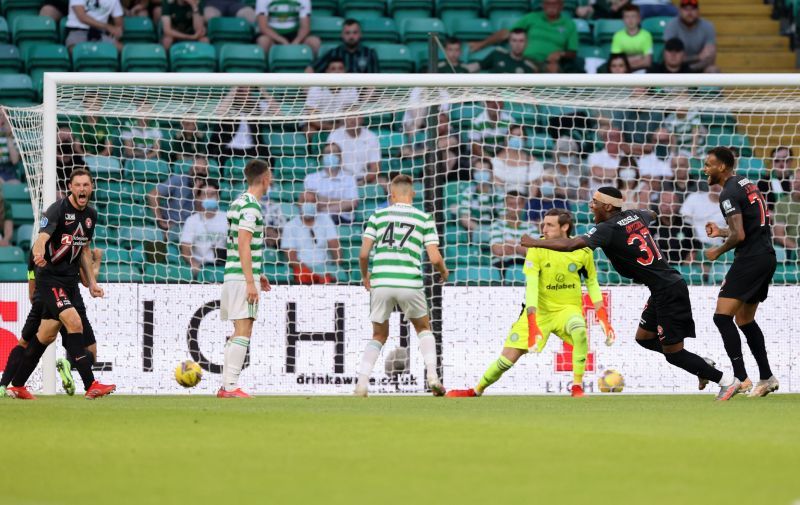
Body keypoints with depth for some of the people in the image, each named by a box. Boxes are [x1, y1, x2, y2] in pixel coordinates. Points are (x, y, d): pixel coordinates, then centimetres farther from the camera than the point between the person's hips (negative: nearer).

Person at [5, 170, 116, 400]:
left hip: (70, 280, 8)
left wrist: (92, 282, 17)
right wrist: (38, 254, -52)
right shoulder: (57, 210, -15)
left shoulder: (90, 215, 9)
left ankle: (17, 386, 23)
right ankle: (90, 385, -24)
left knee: (46, 335, 12)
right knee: (74, 323, -22)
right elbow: (42, 238, -30)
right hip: (50, 278, -8)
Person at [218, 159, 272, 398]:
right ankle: (231, 387, -16)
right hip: (243, 277, -10)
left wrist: (257, 274, 29)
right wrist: (250, 282, -20)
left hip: (233, 274, 10)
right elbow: (243, 246, -19)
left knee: (239, 332, 14)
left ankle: (226, 386, 14)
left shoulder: (238, 202, 17)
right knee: (243, 332, -11)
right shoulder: (251, 206, -13)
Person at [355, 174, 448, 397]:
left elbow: (364, 254, 4)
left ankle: (362, 383, 2)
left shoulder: (378, 215, 10)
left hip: (381, 282, 1)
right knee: (424, 328, 23)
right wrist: (444, 272, 23)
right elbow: (435, 258, 0)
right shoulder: (424, 218, 8)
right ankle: (432, 375, 5)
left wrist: (365, 276, 24)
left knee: (379, 335, 18)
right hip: (409, 282, -1)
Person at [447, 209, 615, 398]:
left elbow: (592, 283, 6)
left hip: (568, 309, 0)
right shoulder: (537, 249, -14)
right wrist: (532, 325, -33)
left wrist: (603, 318, -2)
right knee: (508, 358, -3)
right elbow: (531, 286, -23)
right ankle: (477, 390, 24)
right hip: (539, 311, 0)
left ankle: (577, 388, -24)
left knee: (580, 331, -36)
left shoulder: (582, 251, -9)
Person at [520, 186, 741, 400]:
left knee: (673, 353, -2)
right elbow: (652, 215, 35)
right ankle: (703, 365, 20)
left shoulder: (608, 229, -14)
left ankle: (728, 382, 2)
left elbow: (572, 244, -22)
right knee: (644, 338, 19)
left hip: (668, 292, -9)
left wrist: (536, 243, -11)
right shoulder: (634, 216, 10)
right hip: (669, 288, 9)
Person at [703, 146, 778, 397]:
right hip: (767, 257, 10)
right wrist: (722, 232, 25)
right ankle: (767, 378, 21)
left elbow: (739, 235, -20)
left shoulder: (729, 193, -13)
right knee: (745, 319, 18)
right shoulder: (747, 184, 17)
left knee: (722, 316, -12)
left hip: (750, 259, -10)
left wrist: (718, 252, -4)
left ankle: (740, 378, -17)